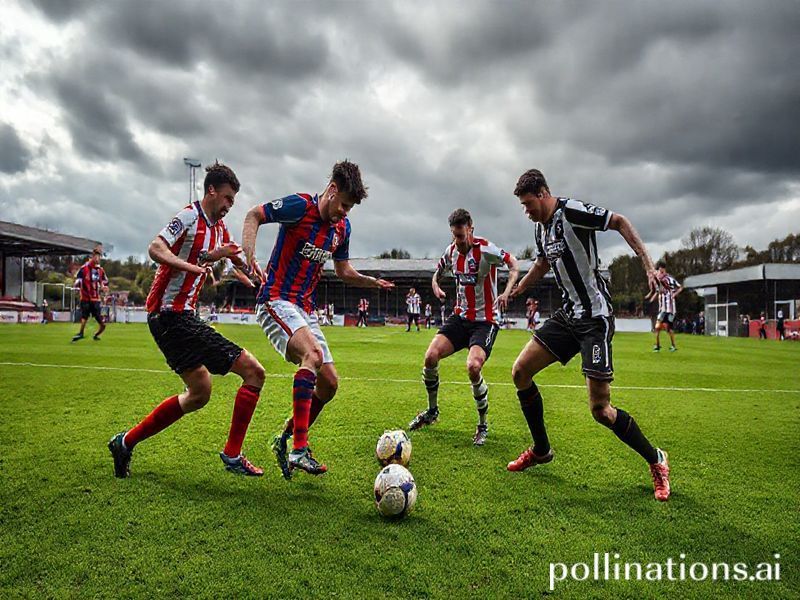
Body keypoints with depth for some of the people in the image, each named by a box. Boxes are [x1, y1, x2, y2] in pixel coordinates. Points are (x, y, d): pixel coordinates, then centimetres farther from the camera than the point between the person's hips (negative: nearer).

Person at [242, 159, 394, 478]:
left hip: (306, 308, 8)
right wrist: (249, 256, -20)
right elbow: (254, 215, -5)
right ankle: (299, 450, -30)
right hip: (276, 301, -8)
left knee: (329, 383, 4)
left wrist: (372, 282, 6)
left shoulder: (342, 227, 10)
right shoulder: (300, 206, -10)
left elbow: (343, 271, 21)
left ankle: (284, 439, 21)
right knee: (313, 353, -32)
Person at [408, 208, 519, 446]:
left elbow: (514, 266, -13)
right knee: (430, 356, -13)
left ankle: (483, 425, -1)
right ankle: (432, 410, 12)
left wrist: (506, 292, -30)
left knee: (473, 367, -26)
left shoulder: (486, 249, -14)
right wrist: (435, 286, 0)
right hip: (460, 317, 6)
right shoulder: (451, 251, 5)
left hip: (485, 321, -5)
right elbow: (438, 272, 22)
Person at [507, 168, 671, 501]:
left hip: (595, 317, -8)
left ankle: (656, 460, 17)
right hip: (568, 314, 8)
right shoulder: (541, 228, 11)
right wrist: (513, 291, 30)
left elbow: (619, 222, -13)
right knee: (520, 371, 2)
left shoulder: (571, 211, -14)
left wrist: (649, 266, -22)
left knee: (600, 409, -9)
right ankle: (541, 450, 21)